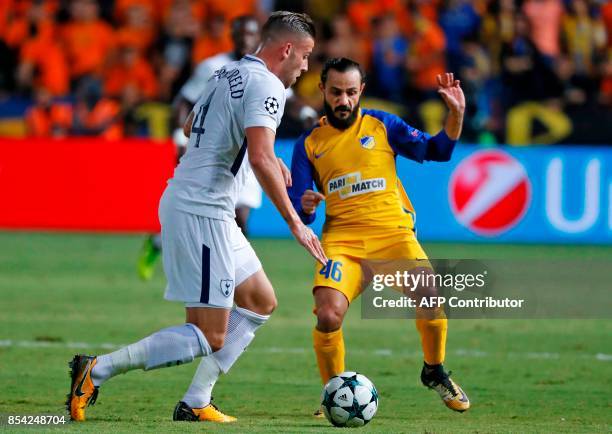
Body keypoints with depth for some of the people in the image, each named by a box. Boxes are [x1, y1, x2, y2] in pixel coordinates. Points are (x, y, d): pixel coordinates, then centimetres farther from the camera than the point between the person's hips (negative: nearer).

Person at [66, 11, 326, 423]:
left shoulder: (229, 74, 15)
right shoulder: (265, 84, -14)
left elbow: (191, 126, 31)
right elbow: (261, 160, -27)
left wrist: (268, 157, 32)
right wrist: (295, 223, -23)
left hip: (184, 202, 10)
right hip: (201, 212, -10)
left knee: (261, 301, 17)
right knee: (209, 338, -7)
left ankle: (196, 403, 14)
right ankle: (97, 370, -9)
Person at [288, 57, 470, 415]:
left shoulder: (382, 125, 10)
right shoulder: (309, 144, 12)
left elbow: (436, 152, 7)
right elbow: (298, 212, 11)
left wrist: (456, 115, -8)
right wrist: (305, 208, -12)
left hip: (392, 231, 0)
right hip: (341, 238, 0)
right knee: (328, 315, -25)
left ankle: (434, 372, 4)